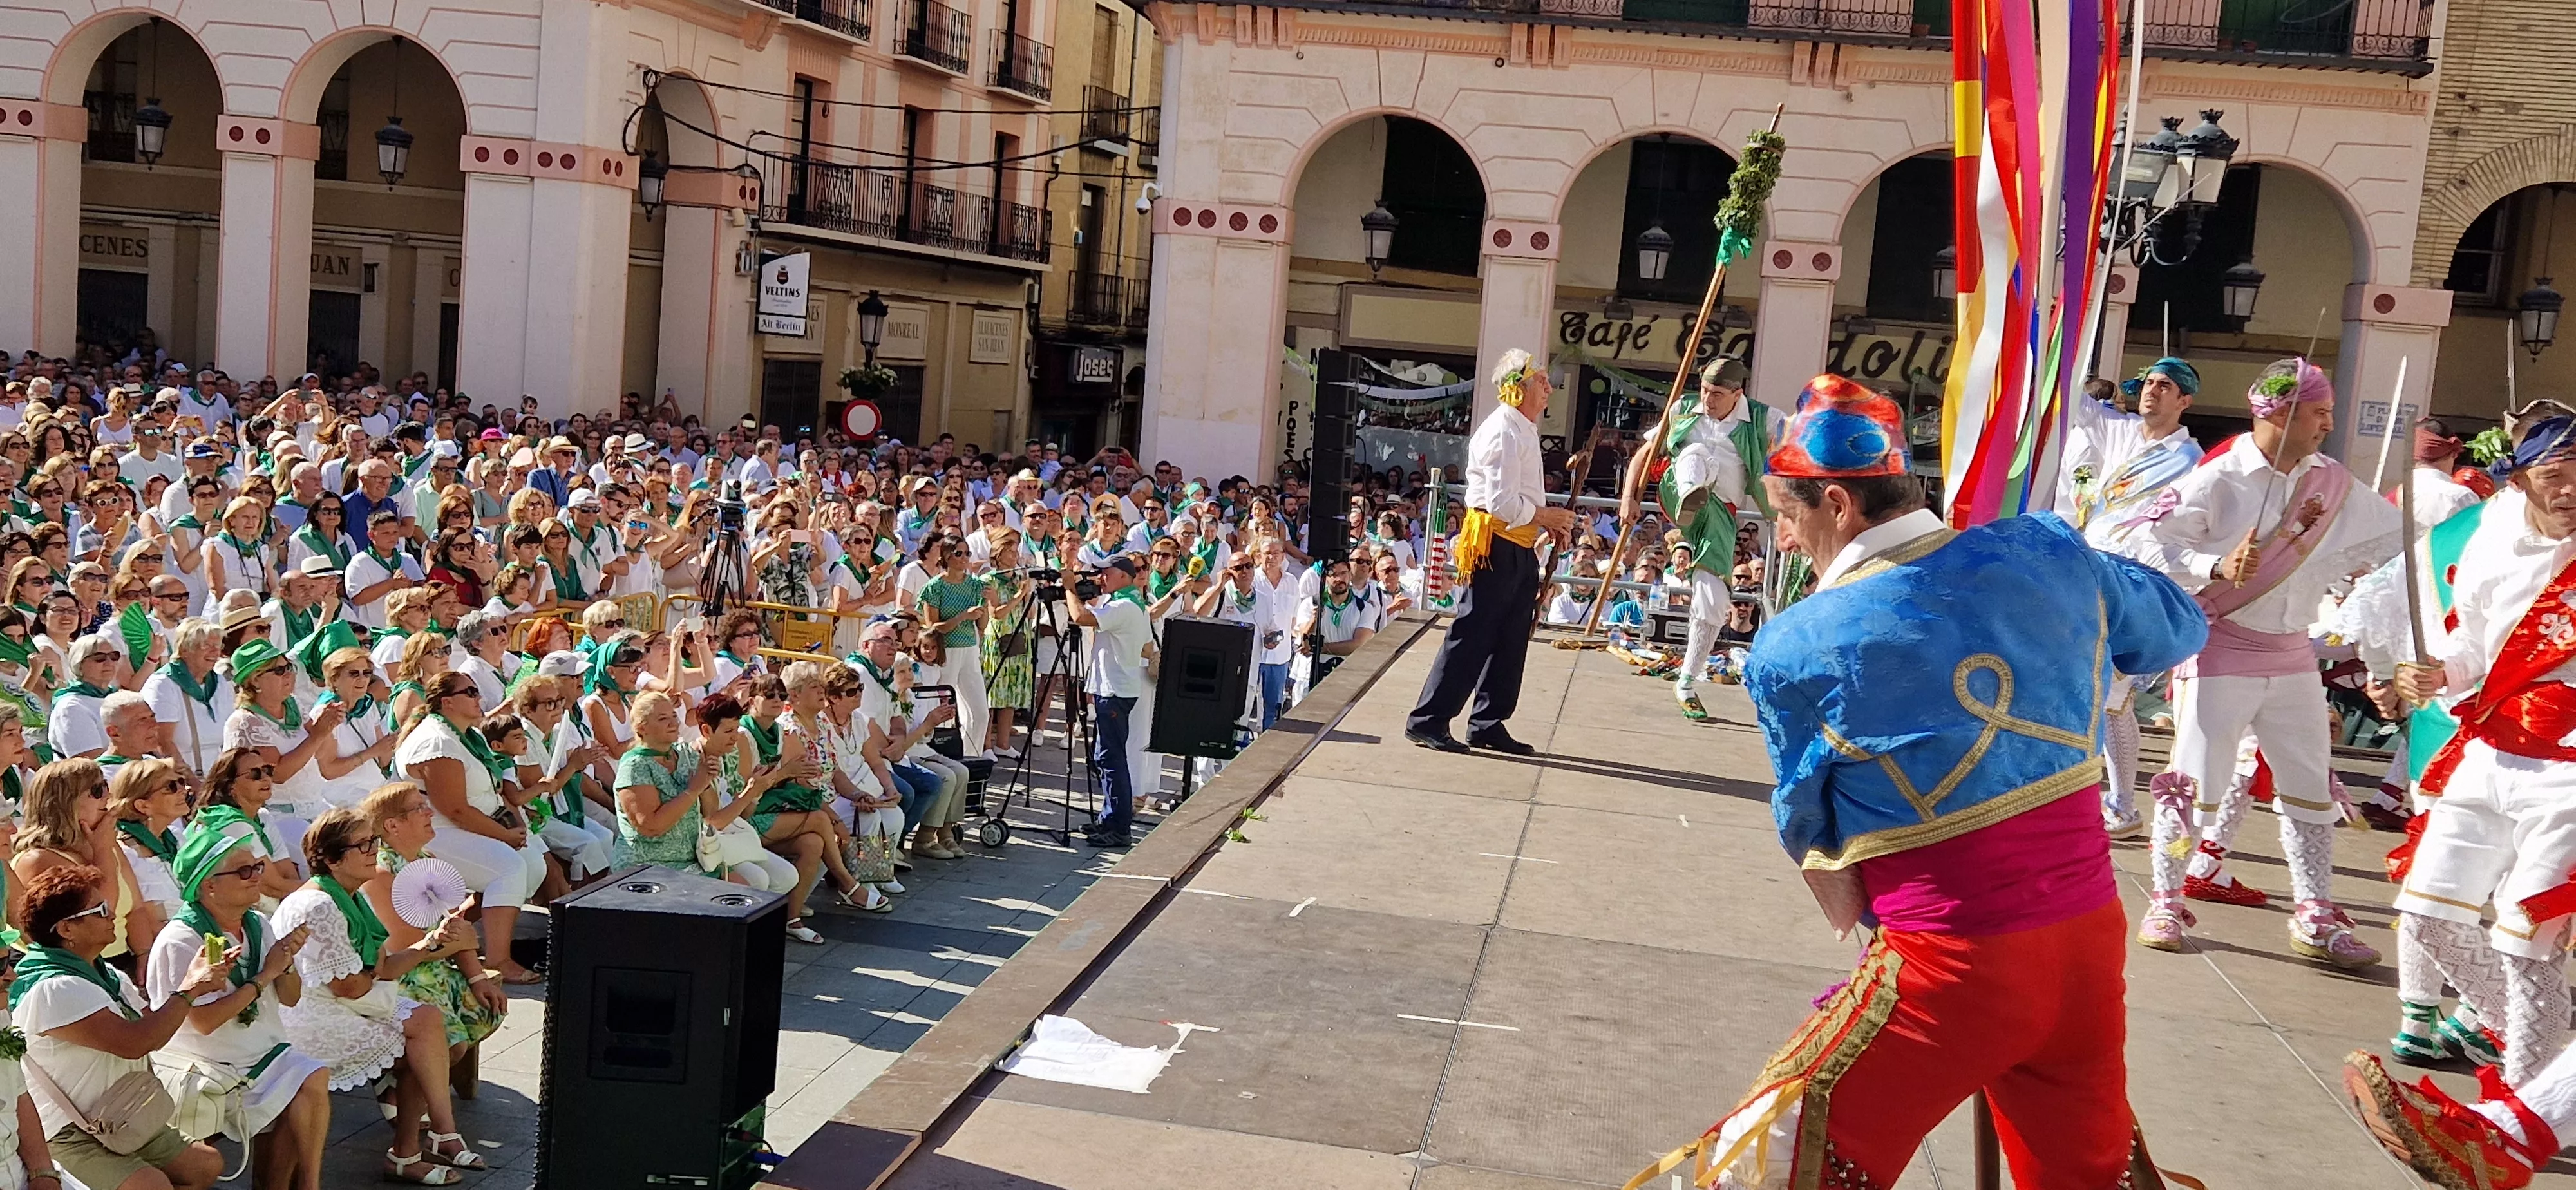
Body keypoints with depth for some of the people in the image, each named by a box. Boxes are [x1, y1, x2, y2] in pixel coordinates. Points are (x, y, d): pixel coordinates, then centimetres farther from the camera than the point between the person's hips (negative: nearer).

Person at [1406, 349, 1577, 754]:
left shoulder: (1523, 431, 18)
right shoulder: (1503, 431, -16)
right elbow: (1502, 502, -23)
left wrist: (1549, 522, 11)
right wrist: (1546, 517, -12)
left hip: (1520, 550, 10)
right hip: (1494, 545, -10)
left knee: (1510, 642, 13)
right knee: (1471, 637, -7)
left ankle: (1487, 725, 20)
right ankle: (1428, 721, -2)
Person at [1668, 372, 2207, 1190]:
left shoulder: (1792, 649, -9)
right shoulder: (2049, 554, 0)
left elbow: (1808, 831, 4)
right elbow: (2178, 627, 20)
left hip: (1951, 966, -5)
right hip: (2091, 938, 5)